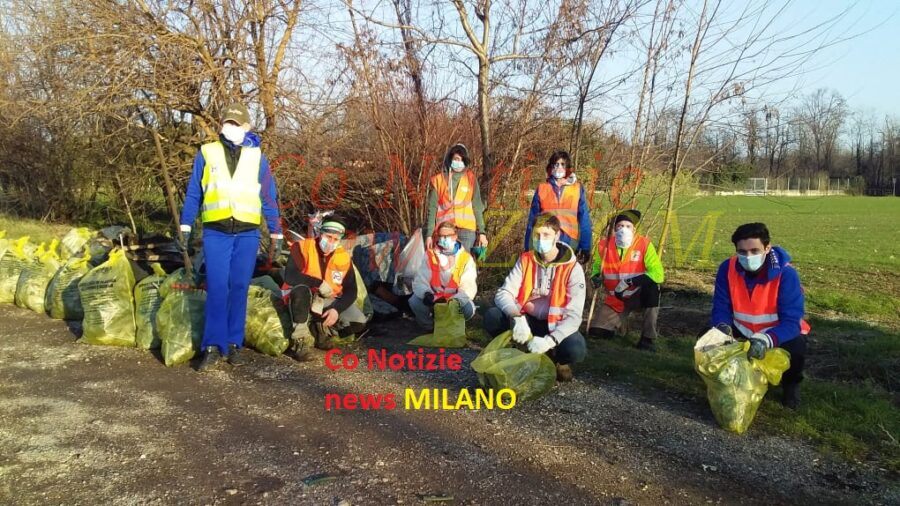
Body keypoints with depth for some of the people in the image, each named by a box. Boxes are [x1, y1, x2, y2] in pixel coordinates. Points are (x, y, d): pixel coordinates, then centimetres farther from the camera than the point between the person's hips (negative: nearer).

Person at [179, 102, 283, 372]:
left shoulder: (257, 157, 10)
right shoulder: (206, 153, 8)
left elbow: (269, 198, 11)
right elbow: (193, 193, 10)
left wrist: (276, 232, 8)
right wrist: (185, 226, 5)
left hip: (247, 233, 1)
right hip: (216, 232, -1)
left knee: (239, 288, 3)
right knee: (217, 288, -6)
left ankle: (234, 344, 11)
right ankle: (213, 346, -1)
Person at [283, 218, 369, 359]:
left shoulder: (344, 257, -5)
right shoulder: (303, 247, -15)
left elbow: (351, 290, -6)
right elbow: (289, 276, -27)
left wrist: (337, 309, -23)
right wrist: (319, 283, -27)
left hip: (329, 302, 3)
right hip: (303, 300, -3)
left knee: (359, 322, -17)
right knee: (301, 289, -38)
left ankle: (321, 330, 2)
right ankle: (300, 337, -25)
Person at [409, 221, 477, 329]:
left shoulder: (466, 258, -7)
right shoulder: (430, 255, -4)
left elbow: (468, 286, -15)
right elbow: (419, 281, -10)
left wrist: (456, 300, -36)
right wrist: (426, 294, -34)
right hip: (433, 300, 1)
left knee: (468, 308, -31)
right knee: (414, 301, -26)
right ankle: (430, 324, 2)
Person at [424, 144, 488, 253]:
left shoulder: (471, 179, 8)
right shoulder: (438, 180, 5)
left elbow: (477, 207, 8)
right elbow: (432, 209, 5)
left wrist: (481, 232, 3)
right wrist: (429, 234, -1)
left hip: (466, 229, 0)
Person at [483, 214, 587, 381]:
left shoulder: (573, 268, -13)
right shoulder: (525, 260, -3)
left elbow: (573, 315, -20)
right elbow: (503, 293, -11)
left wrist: (549, 340, -36)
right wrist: (517, 317, -33)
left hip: (556, 325, -3)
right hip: (526, 321, 3)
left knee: (576, 350, -34)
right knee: (492, 317, -24)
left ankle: (555, 358, 1)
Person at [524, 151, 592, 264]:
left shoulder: (577, 188, 5)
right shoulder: (542, 189, 7)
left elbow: (584, 219, 4)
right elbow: (532, 220, 9)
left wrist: (585, 247, -2)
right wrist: (528, 248, 6)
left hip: (569, 243, 0)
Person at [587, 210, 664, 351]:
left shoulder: (644, 244, -16)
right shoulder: (604, 245, -7)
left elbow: (657, 274, -25)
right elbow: (596, 267, 12)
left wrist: (629, 282, -32)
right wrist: (595, 277, -12)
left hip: (638, 296, -2)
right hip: (615, 300, 2)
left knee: (652, 285, -37)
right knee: (595, 331, -15)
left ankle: (647, 338, -25)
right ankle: (620, 317, 21)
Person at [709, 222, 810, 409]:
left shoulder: (786, 274, -27)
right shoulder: (727, 269, -17)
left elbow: (792, 321, -32)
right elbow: (720, 308, -13)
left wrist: (766, 340, -52)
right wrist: (723, 328, -37)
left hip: (778, 334, -3)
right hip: (742, 330, 3)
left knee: (795, 348, -34)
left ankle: (791, 383, 4)